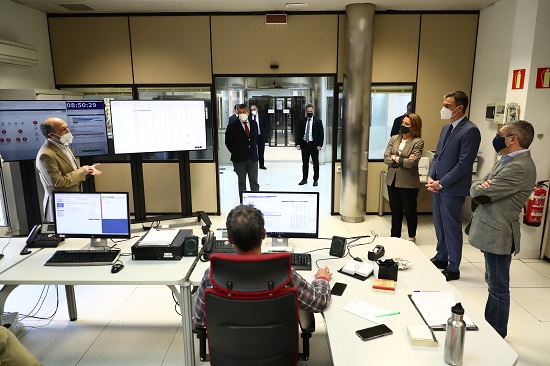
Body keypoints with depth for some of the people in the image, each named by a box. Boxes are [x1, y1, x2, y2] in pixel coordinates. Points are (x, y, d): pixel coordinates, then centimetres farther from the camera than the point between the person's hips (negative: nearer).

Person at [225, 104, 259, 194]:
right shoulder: (232, 126, -6)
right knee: (242, 183, 7)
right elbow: (228, 142, -1)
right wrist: (235, 153, -1)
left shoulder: (253, 124, 6)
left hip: (253, 158, 3)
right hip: (239, 159, -3)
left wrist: (254, 150, 9)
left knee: (254, 183, 8)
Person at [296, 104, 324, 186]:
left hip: (314, 145, -3)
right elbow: (299, 133, 7)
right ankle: (304, 179, 19)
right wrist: (298, 143, -3)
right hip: (304, 144, 3)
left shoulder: (318, 121, -3)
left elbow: (321, 134, -4)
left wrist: (319, 145, -12)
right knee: (305, 163, 10)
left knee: (315, 163, 6)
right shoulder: (302, 121, 5)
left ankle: (315, 180, 15)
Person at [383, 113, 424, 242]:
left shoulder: (418, 142, -9)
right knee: (395, 211, 13)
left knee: (410, 211, 12)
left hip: (408, 183, -4)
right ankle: (395, 237, 27)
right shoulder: (393, 139, 6)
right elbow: (386, 158, -2)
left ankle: (412, 237, 33)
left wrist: (395, 158, -9)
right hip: (392, 181, 4)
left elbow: (412, 162, -19)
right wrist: (403, 161, -13)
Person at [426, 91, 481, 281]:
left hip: (452, 188, -8)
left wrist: (442, 183, -16)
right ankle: (441, 257, 34)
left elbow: (464, 164, -19)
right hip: (438, 185, 8)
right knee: (439, 225, 17)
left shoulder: (470, 130, -14)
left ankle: (453, 269, 16)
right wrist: (431, 177, 0)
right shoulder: (446, 128, 12)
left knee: (452, 228, 3)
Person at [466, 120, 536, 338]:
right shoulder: (507, 160, 11)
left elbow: (482, 193, -23)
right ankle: (490, 328, 37)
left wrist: (479, 188, 0)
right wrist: (482, 186, -12)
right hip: (491, 230, 10)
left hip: (498, 234, -10)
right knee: (494, 284, 21)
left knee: (498, 288, 5)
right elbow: (478, 190, 11)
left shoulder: (520, 167, -22)